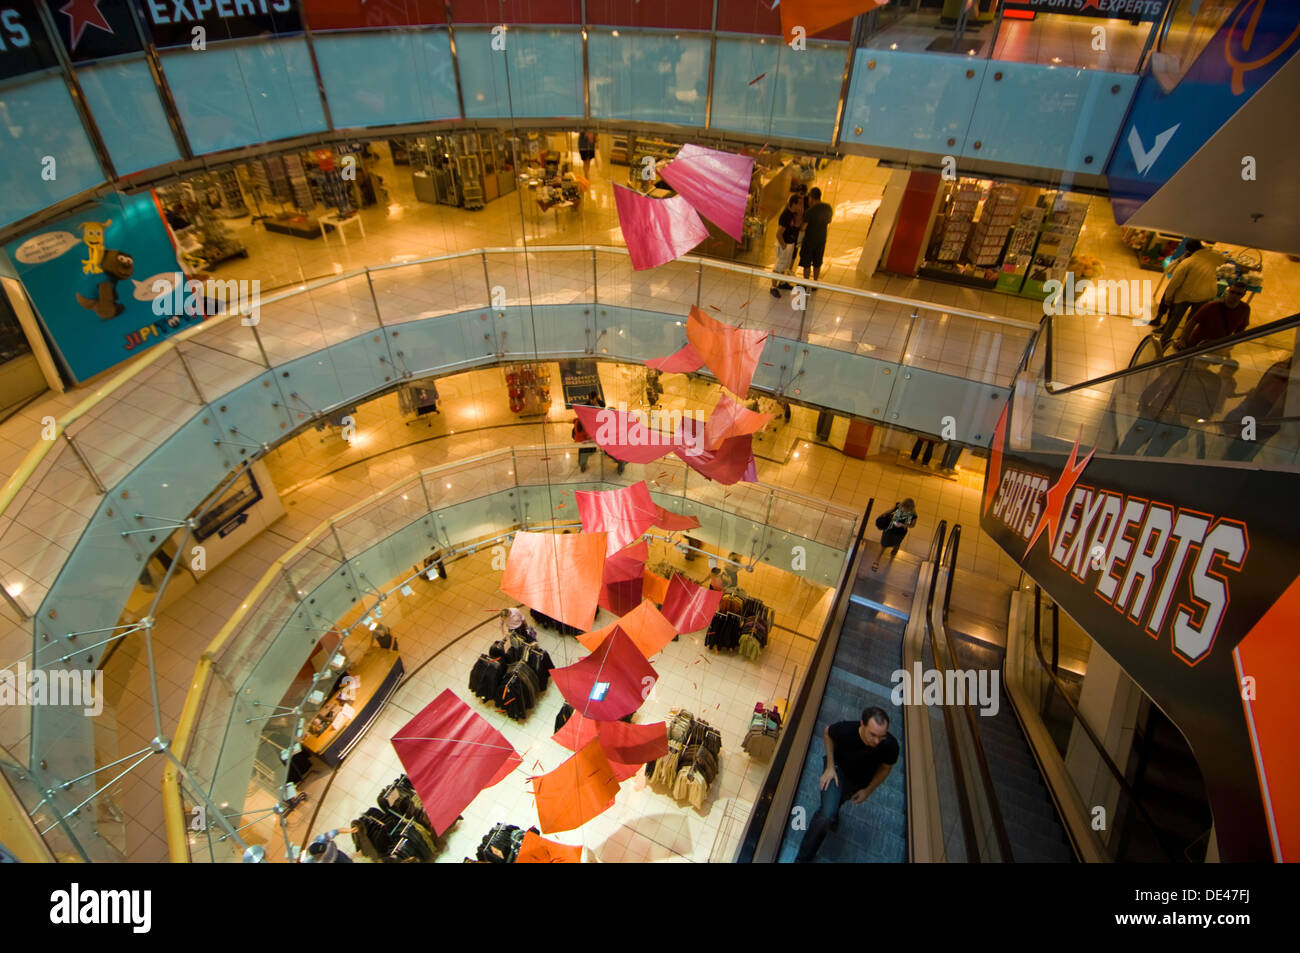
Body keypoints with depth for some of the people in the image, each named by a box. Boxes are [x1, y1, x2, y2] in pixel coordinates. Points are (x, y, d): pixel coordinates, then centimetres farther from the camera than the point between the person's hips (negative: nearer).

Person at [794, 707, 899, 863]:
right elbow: (827, 732, -13)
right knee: (827, 814, -21)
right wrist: (830, 767, -15)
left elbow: (886, 768, -11)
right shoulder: (845, 730, -39)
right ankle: (803, 858, -2)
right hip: (838, 768, -3)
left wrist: (868, 791, -5)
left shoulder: (890, 746, -36)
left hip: (860, 781, 3)